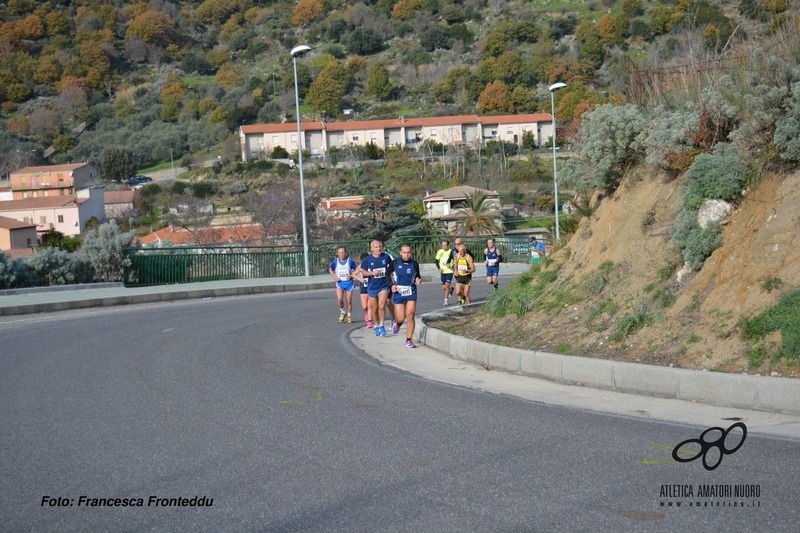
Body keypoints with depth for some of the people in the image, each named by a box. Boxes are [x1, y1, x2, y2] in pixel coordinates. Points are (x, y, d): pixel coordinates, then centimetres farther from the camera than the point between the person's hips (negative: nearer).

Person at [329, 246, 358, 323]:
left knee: (349, 301, 4)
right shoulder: (335, 261, -4)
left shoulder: (350, 261, -10)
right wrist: (334, 277, -4)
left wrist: (351, 275, -17)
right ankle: (342, 312, 10)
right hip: (340, 282, 1)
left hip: (349, 283, -1)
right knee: (340, 299, -17)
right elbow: (330, 270, 12)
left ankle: (349, 316, 23)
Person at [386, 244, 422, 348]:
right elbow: (387, 273, 9)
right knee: (401, 318, -1)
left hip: (411, 294, 1)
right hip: (398, 294, -1)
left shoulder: (414, 264, -1)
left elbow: (417, 276, 14)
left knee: (410, 316, -11)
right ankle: (398, 324, 39)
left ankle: (409, 340, 0)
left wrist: (418, 280, -9)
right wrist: (392, 284, -5)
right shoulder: (395, 262, -5)